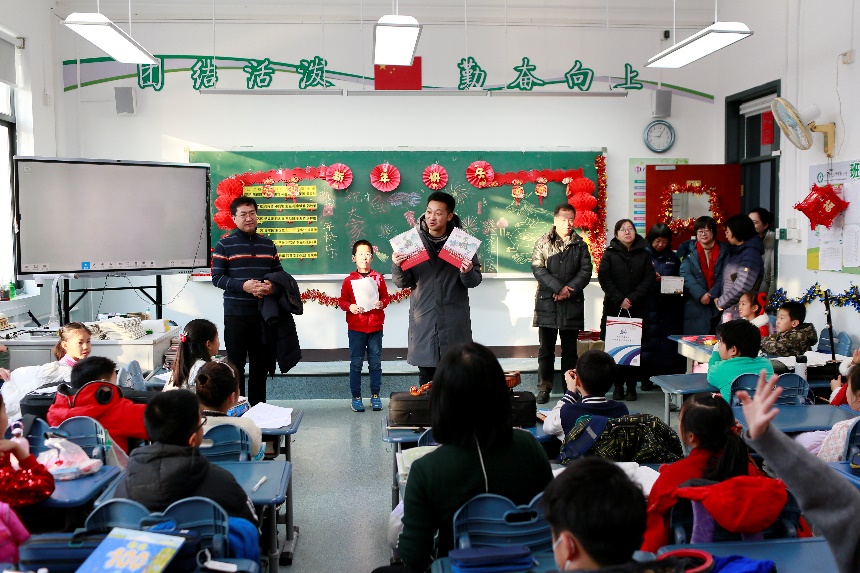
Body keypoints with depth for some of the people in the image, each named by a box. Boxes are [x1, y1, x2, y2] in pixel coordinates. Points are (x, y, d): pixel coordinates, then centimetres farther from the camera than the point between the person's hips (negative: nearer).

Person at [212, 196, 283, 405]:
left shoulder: (268, 244, 10)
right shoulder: (224, 245, -2)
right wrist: (243, 286, -23)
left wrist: (273, 286, -11)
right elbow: (217, 277, -7)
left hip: (264, 313, 4)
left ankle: (258, 406, 23)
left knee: (261, 362, 11)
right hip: (235, 314, -4)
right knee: (236, 362, 2)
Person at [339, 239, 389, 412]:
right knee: (356, 363, 4)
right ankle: (356, 397, 13)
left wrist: (382, 304, -12)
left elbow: (386, 297, 9)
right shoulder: (349, 280, 0)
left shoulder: (378, 278, 3)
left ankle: (375, 395, 17)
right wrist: (350, 307, -16)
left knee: (375, 362, 6)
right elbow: (342, 301, 3)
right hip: (356, 328, -1)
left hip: (376, 326, 1)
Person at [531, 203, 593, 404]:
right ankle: (544, 388, 10)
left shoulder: (580, 245, 9)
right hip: (547, 302, -1)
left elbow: (586, 271, 1)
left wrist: (569, 289, -13)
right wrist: (558, 288, -16)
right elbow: (538, 269, -6)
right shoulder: (542, 243, 4)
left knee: (570, 349, 7)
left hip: (572, 303, 1)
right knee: (546, 349, 3)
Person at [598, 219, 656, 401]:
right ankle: (618, 386, 8)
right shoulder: (610, 254, 6)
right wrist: (619, 299, -12)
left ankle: (631, 387, 9)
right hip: (613, 308, -1)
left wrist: (632, 298, -11)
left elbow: (650, 279, 1)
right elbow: (603, 278, -3)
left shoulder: (644, 255, 9)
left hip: (637, 309, 1)